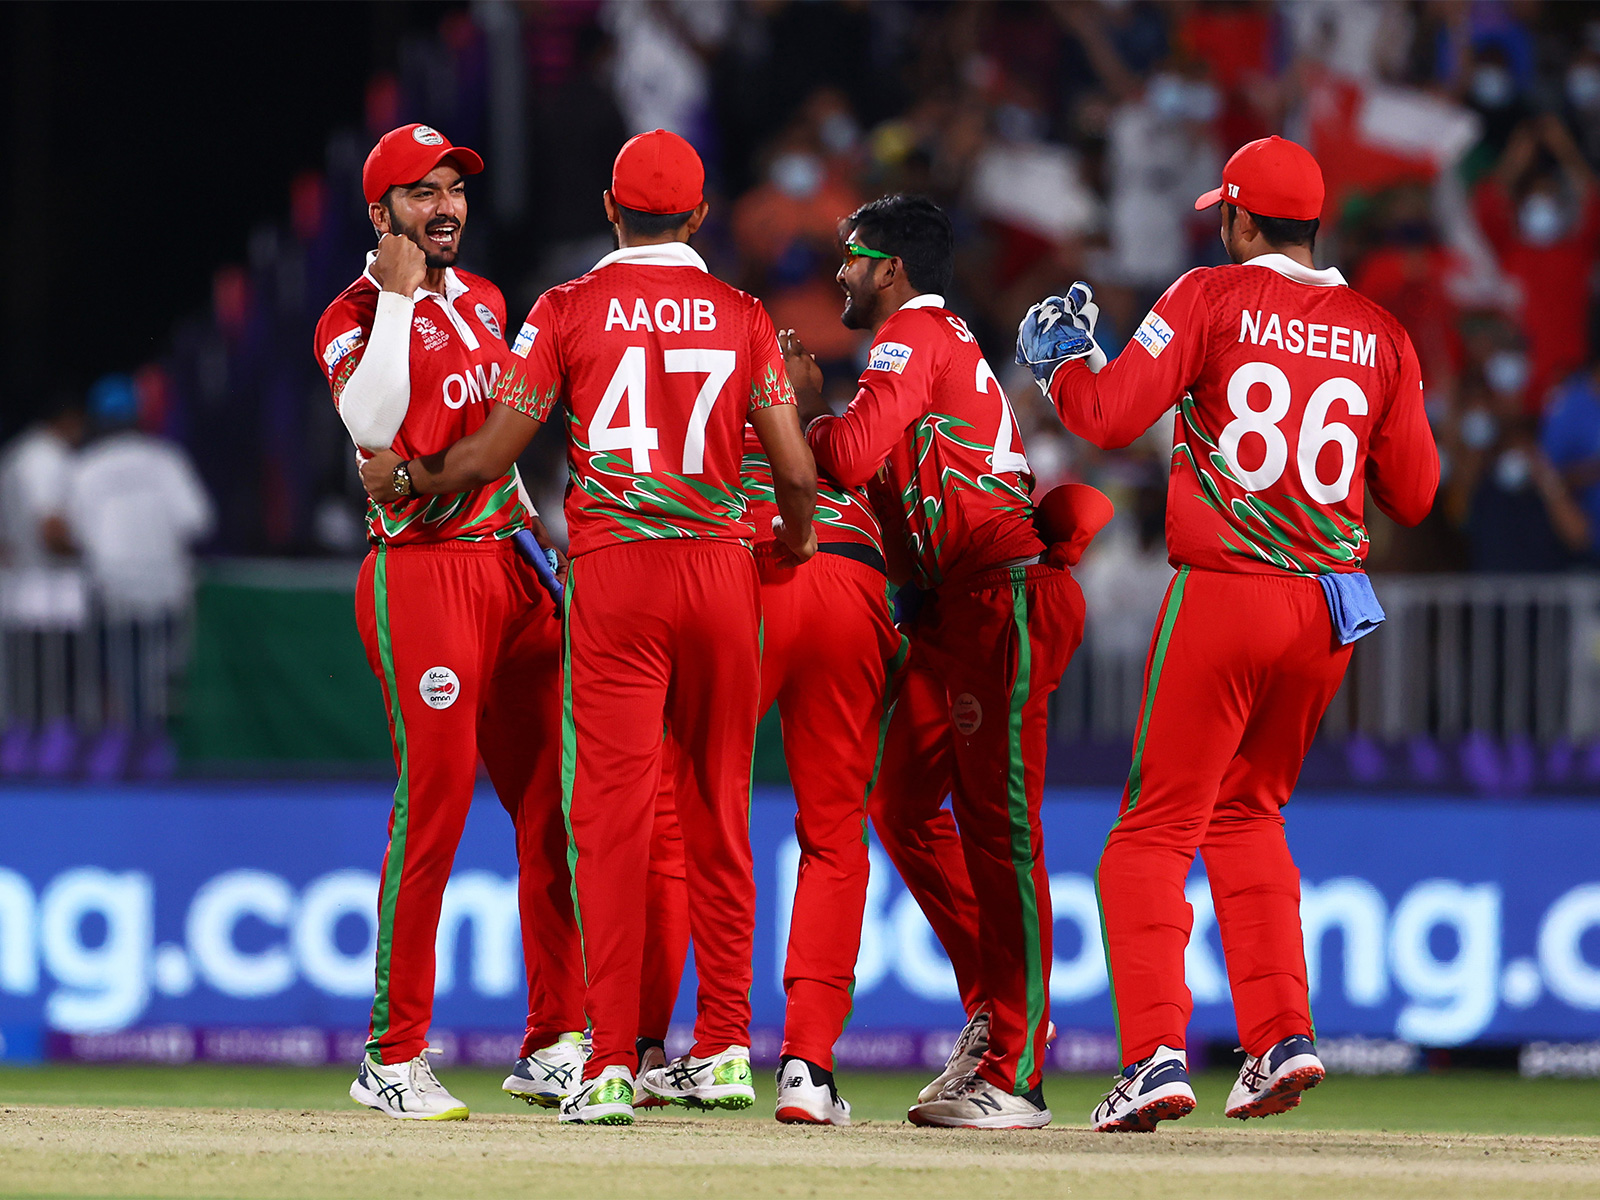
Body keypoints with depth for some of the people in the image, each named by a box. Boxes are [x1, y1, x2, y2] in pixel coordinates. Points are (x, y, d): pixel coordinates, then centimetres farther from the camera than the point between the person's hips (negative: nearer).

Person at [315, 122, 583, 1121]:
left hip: (511, 568, 7)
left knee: (556, 808, 4)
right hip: (420, 577, -7)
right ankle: (394, 1059, -8)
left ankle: (556, 1043, 10)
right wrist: (398, 297, -19)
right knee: (433, 807, -12)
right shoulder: (357, 318, -5)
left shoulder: (482, 301, 18)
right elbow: (372, 423, -24)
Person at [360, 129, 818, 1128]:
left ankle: (612, 1064, -10)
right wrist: (795, 543, 24)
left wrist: (405, 479, 18)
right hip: (723, 566, 2)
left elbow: (491, 454, -2)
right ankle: (724, 1052, 13)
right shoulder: (742, 315, 5)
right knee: (718, 815, 11)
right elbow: (797, 470, 2)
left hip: (613, 572, -2)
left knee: (614, 813, -3)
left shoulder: (570, 311, 0)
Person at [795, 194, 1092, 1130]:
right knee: (905, 804, 11)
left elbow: (852, 457, -17)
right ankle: (998, 1014, 16)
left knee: (998, 828, -9)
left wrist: (800, 404, 2)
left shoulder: (913, 335, -5)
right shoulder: (944, 339, 25)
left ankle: (1016, 1076, -9)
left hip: (1008, 593, -10)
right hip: (957, 601, 10)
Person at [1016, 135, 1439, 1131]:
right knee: (1248, 814, 22)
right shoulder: (1381, 334, 6)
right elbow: (1414, 494, 8)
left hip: (1222, 599, -5)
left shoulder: (1214, 299, -5)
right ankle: (1281, 1034, 11)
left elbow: (1111, 415, -11)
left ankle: (1155, 1053, -14)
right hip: (1332, 610, 5)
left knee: (1156, 828, 0)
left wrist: (1059, 357, 8)